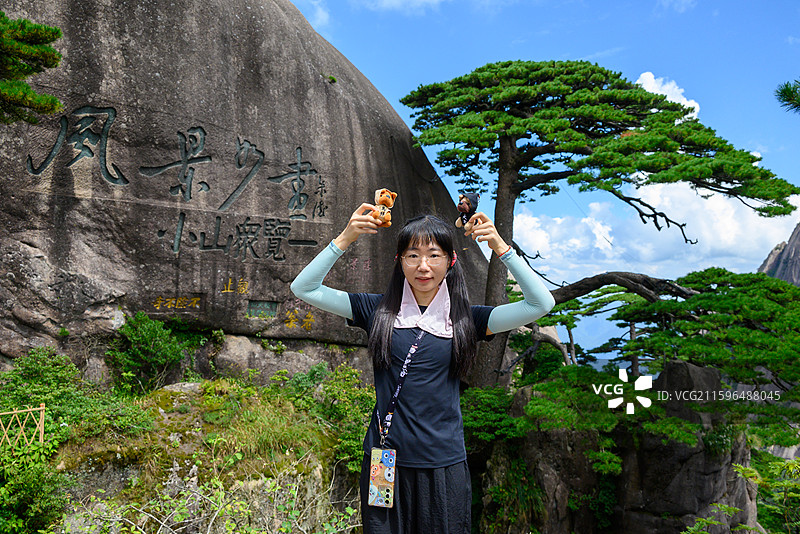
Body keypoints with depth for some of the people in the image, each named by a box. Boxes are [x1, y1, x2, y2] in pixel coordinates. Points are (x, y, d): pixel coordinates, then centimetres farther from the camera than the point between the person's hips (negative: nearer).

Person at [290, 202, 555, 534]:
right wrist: (345, 239, -13)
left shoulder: (464, 318, -1)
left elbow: (542, 303, -8)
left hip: (445, 465, 0)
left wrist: (501, 247, -15)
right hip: (384, 460, 0)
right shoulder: (378, 310, -1)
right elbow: (303, 289, -3)